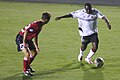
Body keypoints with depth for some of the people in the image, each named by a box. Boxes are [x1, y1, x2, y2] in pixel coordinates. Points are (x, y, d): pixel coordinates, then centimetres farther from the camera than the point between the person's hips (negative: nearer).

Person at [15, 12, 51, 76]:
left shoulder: (40, 26, 6)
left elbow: (35, 36, 15)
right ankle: (25, 70, -6)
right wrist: (24, 42, -29)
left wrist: (36, 47, 15)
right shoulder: (35, 24, -25)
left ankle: (28, 66, 35)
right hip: (21, 38, -10)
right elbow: (26, 31, -29)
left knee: (34, 52, 16)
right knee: (27, 53, -21)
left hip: (28, 39, 10)